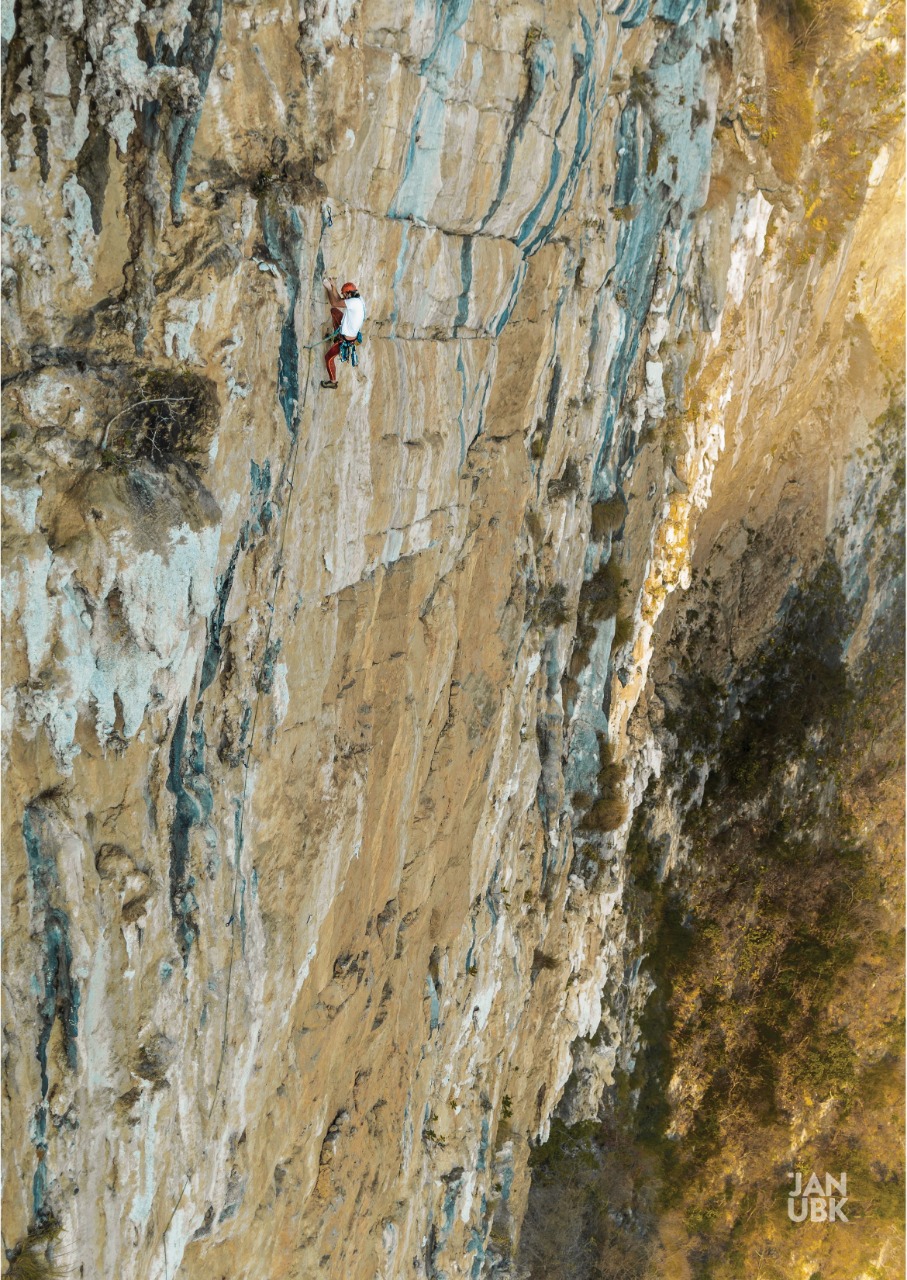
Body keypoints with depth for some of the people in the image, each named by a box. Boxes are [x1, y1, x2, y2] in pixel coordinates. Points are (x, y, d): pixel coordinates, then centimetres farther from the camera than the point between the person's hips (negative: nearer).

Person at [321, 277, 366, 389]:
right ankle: (338, 333, 30)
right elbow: (339, 300, 8)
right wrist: (333, 285, 3)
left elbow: (334, 303, -27)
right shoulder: (358, 300, -3)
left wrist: (329, 288, -13)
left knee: (328, 357, 6)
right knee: (334, 311, 19)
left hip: (347, 339, -9)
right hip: (351, 334, 9)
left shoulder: (354, 302, -31)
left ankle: (333, 382, 22)